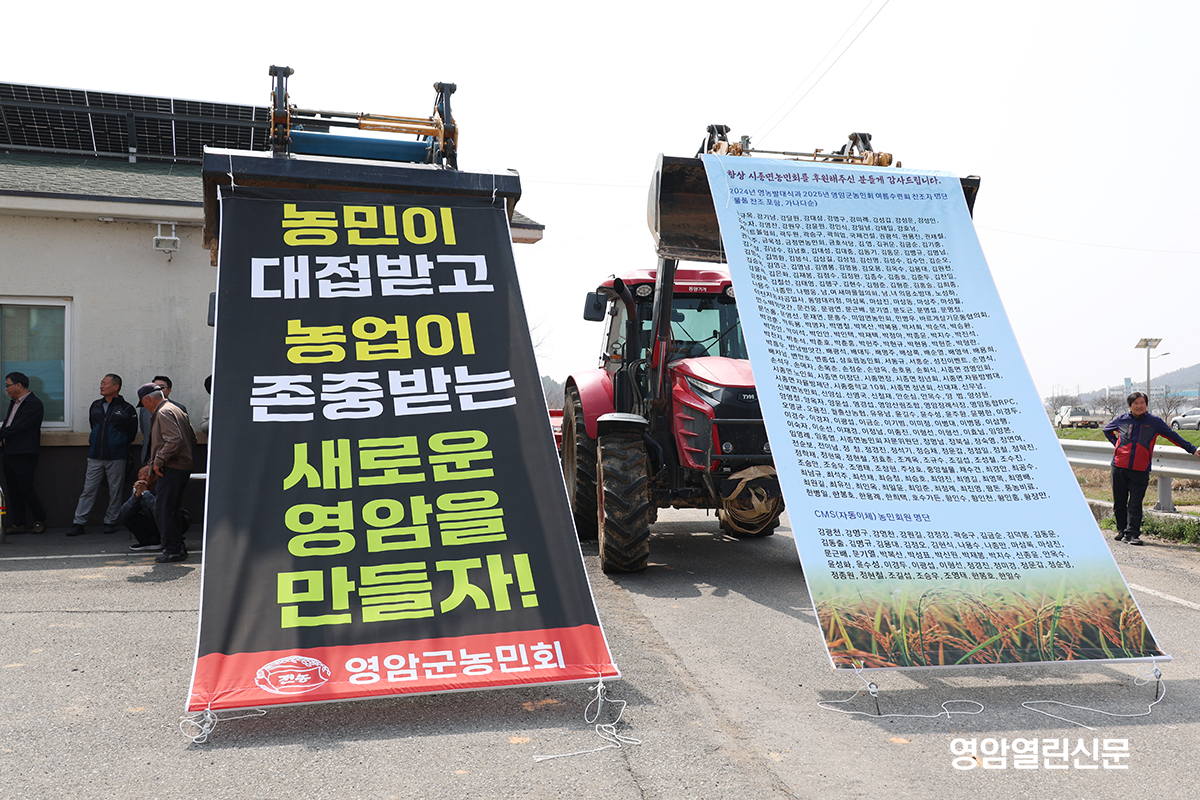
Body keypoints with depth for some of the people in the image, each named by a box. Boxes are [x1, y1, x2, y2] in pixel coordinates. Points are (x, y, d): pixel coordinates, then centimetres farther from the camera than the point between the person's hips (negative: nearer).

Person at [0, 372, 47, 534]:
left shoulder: (34, 404, -13)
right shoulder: (14, 402, 17)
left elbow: (18, 427, -18)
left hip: (24, 455, -9)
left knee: (26, 488, -4)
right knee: (13, 489, 9)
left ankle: (40, 521, 10)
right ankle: (18, 524, 15)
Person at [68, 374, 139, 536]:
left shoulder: (126, 409, -2)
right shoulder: (95, 406, 11)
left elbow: (131, 433, 5)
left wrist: (119, 445, 7)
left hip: (116, 458, -3)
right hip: (95, 457, 3)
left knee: (115, 491, 4)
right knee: (88, 490, 1)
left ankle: (110, 522, 15)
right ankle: (79, 523, 3)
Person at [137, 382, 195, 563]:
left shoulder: (163, 413, -11)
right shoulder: (177, 410, 20)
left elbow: (174, 440, -25)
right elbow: (192, 439, 22)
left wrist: (158, 461, -17)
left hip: (171, 469, -10)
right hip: (184, 466, 10)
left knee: (163, 510, -6)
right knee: (171, 510, 16)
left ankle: (173, 550, -3)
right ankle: (178, 548, 19)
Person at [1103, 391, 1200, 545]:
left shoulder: (1155, 422, 5)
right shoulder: (1121, 420, 7)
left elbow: (1173, 436, 12)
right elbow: (1106, 430, 27)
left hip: (1140, 470, -2)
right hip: (1119, 467, 2)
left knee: (1135, 504, -6)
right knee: (1119, 502, 7)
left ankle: (1132, 533, -6)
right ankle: (1122, 530, 21)